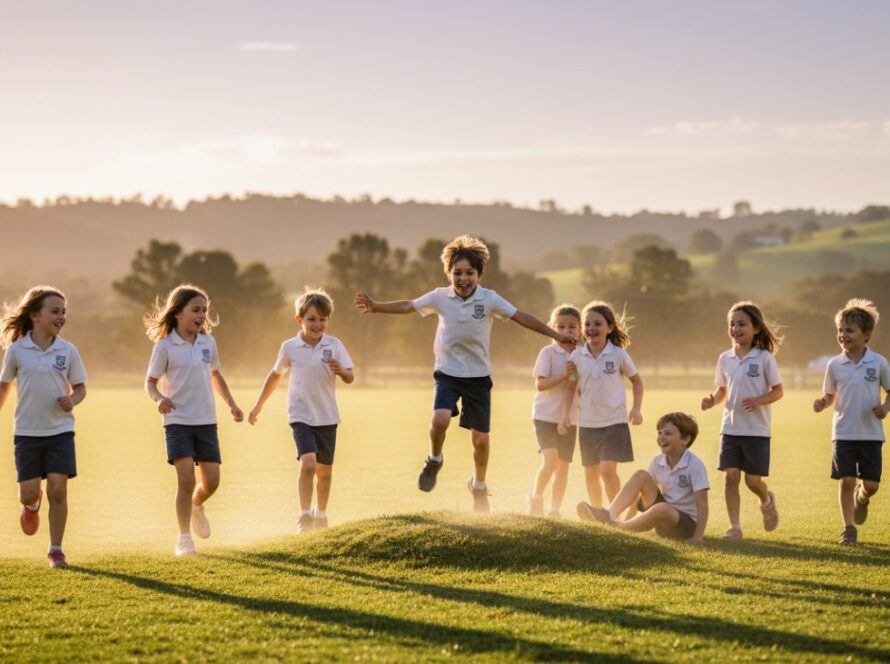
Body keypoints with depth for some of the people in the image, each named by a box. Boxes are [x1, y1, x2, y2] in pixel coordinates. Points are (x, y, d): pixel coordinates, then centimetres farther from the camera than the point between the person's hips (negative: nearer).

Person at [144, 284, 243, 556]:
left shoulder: (208, 342, 6)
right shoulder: (165, 346, -7)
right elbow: (151, 381, -3)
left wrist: (232, 404, 17)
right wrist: (159, 399, -23)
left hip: (206, 421, 4)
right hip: (178, 421, -4)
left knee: (211, 480, 2)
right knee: (186, 478, -13)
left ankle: (196, 507, 37)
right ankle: (184, 539, -2)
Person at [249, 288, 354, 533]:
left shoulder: (334, 345, -5)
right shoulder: (290, 347, -3)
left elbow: (350, 378, -6)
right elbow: (275, 375, 12)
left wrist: (341, 371, -30)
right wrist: (258, 405, 20)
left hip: (327, 417, 2)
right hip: (301, 416, -2)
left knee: (324, 470, 13)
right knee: (308, 463, -21)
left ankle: (320, 514, 33)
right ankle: (304, 516, -16)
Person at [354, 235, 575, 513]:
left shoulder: (489, 299, -8)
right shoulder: (440, 297, -5)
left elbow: (521, 317, -8)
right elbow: (407, 306, 0)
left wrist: (555, 334, -11)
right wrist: (376, 307, -11)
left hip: (478, 376, 1)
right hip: (448, 373, -1)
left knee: (480, 438, 6)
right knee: (440, 419, -27)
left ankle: (479, 486, 32)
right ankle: (434, 460, 4)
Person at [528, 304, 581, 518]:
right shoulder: (548, 352, -8)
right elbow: (540, 384, -14)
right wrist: (564, 375, -24)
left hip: (569, 418, 5)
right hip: (546, 415, -5)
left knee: (563, 465, 9)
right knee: (550, 459, -20)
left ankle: (555, 510, 20)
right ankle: (535, 497, 2)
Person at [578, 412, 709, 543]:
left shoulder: (694, 465, -18)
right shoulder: (658, 462, 1)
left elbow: (702, 504, -20)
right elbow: (643, 493, 8)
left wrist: (697, 537, -26)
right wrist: (630, 516, -1)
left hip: (688, 524, -6)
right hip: (663, 519, 6)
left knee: (662, 509, -40)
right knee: (641, 476, -8)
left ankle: (617, 527, -24)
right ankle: (609, 514, -24)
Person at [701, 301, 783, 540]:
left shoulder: (764, 358, -6)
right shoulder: (725, 359, 7)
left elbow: (778, 391, -3)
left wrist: (758, 400, -21)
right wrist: (713, 400, -4)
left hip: (757, 430, -4)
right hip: (730, 428, 4)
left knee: (753, 480, -2)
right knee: (731, 476, -3)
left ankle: (767, 502, 32)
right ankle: (734, 526, 3)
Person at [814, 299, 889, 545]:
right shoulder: (834, 365, 0)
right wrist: (822, 403, -11)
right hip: (843, 432, 0)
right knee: (846, 480, -3)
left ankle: (861, 498, 38)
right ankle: (849, 528, 8)